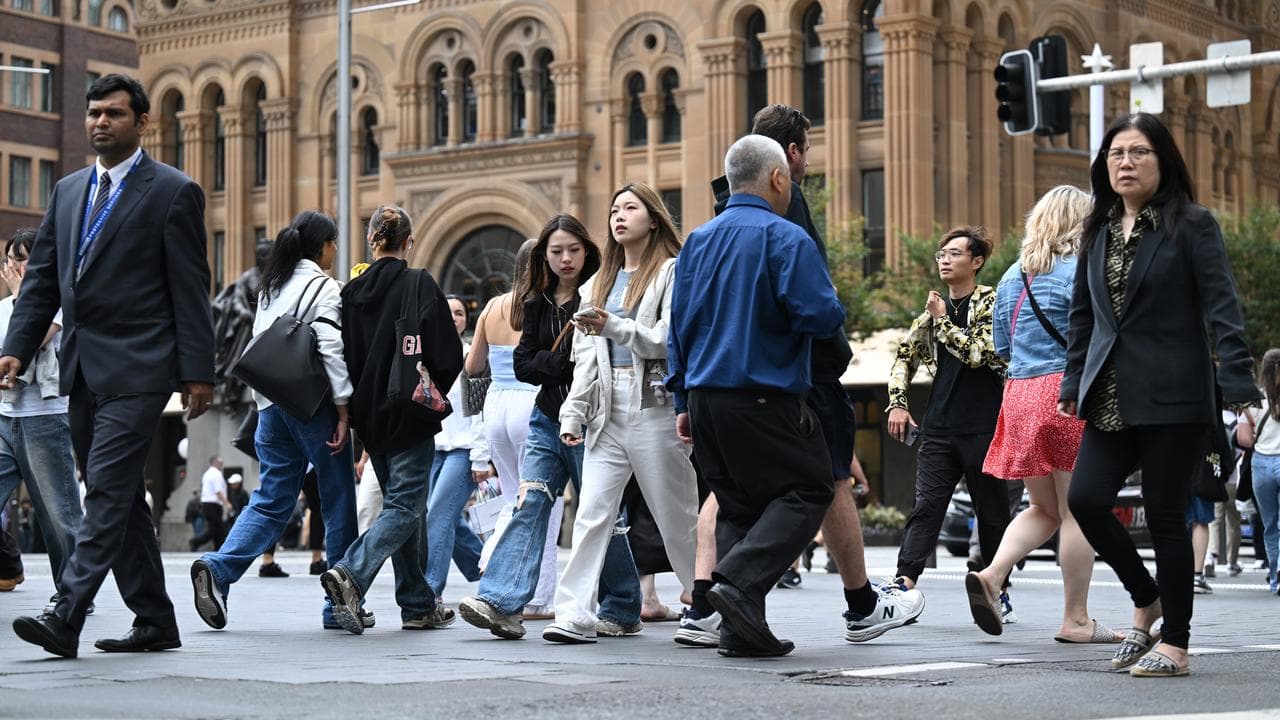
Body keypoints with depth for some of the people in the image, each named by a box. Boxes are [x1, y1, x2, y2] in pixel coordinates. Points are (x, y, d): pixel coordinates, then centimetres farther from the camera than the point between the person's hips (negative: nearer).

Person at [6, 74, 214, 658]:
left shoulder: (172, 192, -2)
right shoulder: (68, 191, 16)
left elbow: (190, 289, -6)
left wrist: (197, 373, -10)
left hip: (136, 369, -7)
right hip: (82, 370, 7)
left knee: (108, 490, -13)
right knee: (120, 498, 10)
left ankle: (66, 618, -18)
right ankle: (155, 622, 18)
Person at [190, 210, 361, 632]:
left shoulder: (270, 288, 15)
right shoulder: (324, 288, -7)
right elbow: (332, 351, -15)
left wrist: (263, 401, 18)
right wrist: (344, 411, -14)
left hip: (273, 404, 7)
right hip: (315, 405, -7)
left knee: (271, 500, 6)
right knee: (339, 503, 4)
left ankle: (218, 569, -16)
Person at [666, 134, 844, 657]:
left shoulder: (697, 241, 13)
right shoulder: (785, 238, -9)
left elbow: (679, 328, 15)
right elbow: (821, 315, -17)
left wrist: (684, 402, 18)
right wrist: (834, 313, 7)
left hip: (705, 398, 7)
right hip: (765, 398, -7)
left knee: (737, 506, 12)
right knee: (806, 491, 2)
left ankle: (739, 629, 6)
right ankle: (739, 582, -17)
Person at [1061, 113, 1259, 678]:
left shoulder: (1192, 226, -2)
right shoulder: (1098, 232, 13)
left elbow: (1221, 308, -8)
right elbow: (1082, 314, 19)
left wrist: (1240, 388, -17)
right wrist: (1074, 385, 12)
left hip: (1172, 397, -5)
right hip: (1110, 399, 5)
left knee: (1165, 516, -2)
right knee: (1086, 499, -8)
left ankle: (1175, 645, 9)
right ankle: (1147, 599, 17)